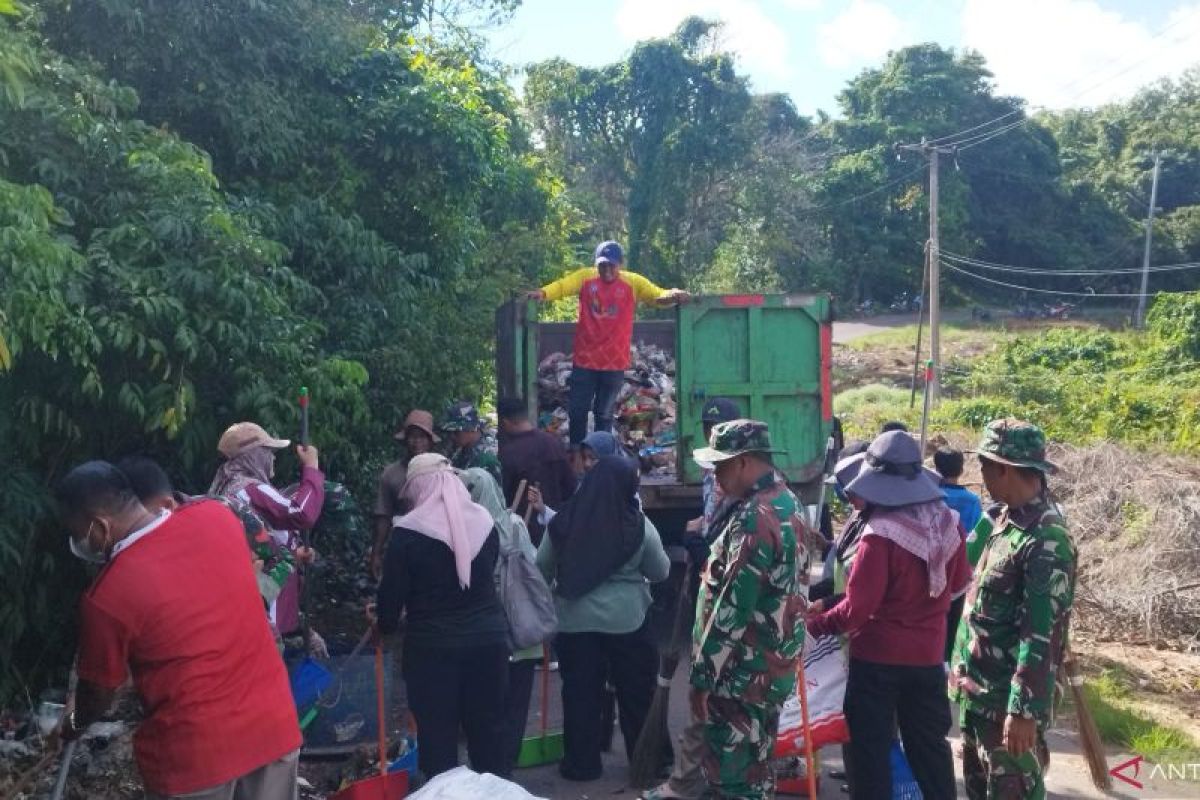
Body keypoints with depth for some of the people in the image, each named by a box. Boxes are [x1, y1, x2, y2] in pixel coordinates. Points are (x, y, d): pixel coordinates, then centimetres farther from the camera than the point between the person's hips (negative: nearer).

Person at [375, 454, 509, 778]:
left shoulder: (409, 532, -11)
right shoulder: (485, 522, 4)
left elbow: (392, 591, -6)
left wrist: (385, 623, 14)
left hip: (432, 645, -4)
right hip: (488, 638, 4)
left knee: (438, 734, 7)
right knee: (488, 728, 15)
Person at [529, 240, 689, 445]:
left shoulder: (633, 282, -1)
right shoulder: (585, 277, -1)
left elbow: (659, 295, -8)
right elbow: (561, 286, -13)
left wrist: (674, 295, -31)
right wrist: (542, 293, -34)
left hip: (615, 362, 0)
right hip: (584, 359, 1)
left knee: (604, 414, 13)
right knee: (577, 411, 7)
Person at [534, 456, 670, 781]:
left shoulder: (563, 519, -4)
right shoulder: (638, 524, -9)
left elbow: (542, 568, 7)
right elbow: (661, 572, 3)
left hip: (574, 619, 2)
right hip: (626, 619, -1)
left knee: (580, 691, 12)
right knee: (637, 692, 12)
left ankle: (582, 763, 21)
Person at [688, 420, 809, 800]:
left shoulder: (754, 518, -24)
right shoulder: (786, 502, 8)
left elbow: (732, 608, -24)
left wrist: (703, 676, -18)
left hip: (742, 672, -10)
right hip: (774, 663, 10)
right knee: (755, 766, 20)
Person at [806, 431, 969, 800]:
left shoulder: (880, 534, -25)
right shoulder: (947, 521, -6)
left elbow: (857, 608, -21)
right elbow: (959, 581, 10)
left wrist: (815, 623, -7)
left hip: (878, 655, -6)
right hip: (928, 652, 6)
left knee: (871, 745, 9)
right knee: (929, 741, 21)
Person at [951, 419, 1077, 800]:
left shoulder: (1047, 540, -24)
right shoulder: (1006, 519, 4)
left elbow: (1043, 634, -25)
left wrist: (1024, 710, -24)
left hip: (1008, 697, -9)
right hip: (978, 687, 9)